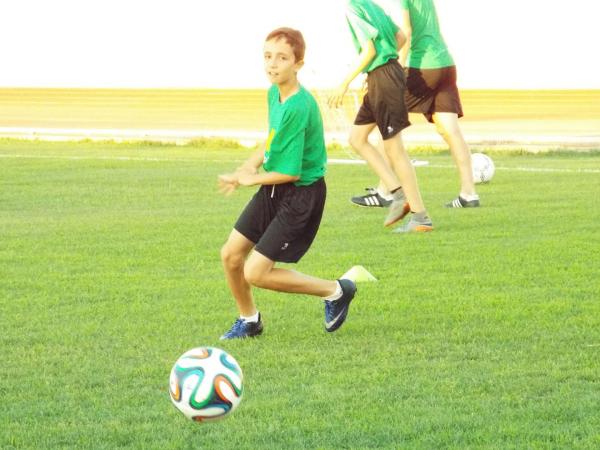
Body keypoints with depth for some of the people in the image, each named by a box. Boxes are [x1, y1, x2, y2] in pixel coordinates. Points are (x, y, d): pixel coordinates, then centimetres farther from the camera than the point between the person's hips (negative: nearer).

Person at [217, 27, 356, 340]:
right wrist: (251, 164, 2)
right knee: (230, 255, 9)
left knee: (255, 273, -9)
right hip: (272, 189, 8)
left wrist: (251, 179, -8)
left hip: (300, 195, -8)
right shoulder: (274, 93, 1)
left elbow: (291, 172, -23)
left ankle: (336, 291, 6)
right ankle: (249, 320, 33)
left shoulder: (299, 108, -26)